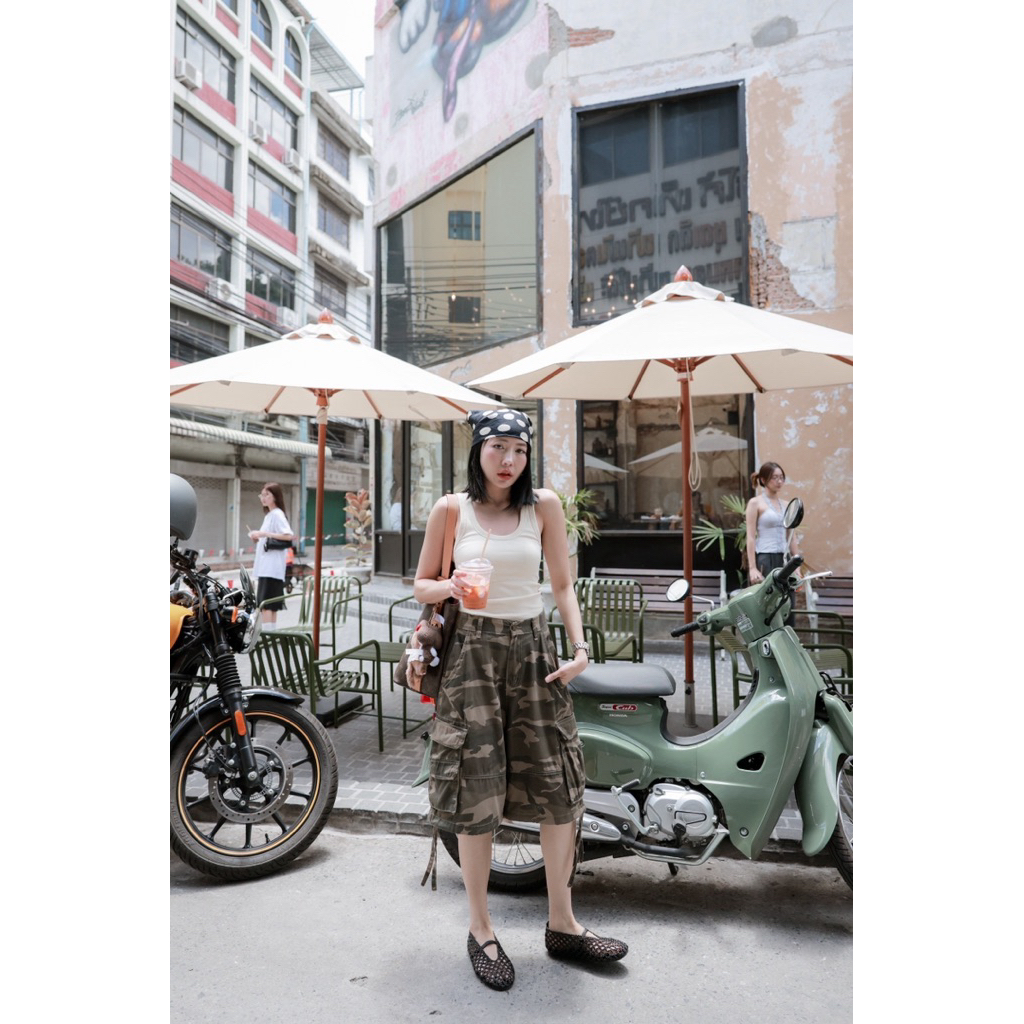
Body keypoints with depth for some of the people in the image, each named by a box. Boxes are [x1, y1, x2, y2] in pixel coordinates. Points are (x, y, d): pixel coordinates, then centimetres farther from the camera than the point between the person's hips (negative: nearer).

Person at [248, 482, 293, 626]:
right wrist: (258, 537, 7)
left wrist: (264, 534, -23)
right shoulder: (268, 515, 19)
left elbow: (288, 536, -23)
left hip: (272, 567, -10)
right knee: (271, 604, 11)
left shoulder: (277, 514, -9)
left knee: (266, 603, -13)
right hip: (266, 567, 10)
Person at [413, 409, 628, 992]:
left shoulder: (544, 505, 0)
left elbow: (563, 584, 5)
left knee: (557, 787, 6)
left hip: (533, 648, 2)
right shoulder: (450, 510, -2)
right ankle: (481, 930, 23)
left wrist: (581, 647, -7)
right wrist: (447, 588, -16)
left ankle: (562, 924, 26)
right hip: (473, 652, -2)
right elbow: (421, 584, 6)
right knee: (476, 789, 3)